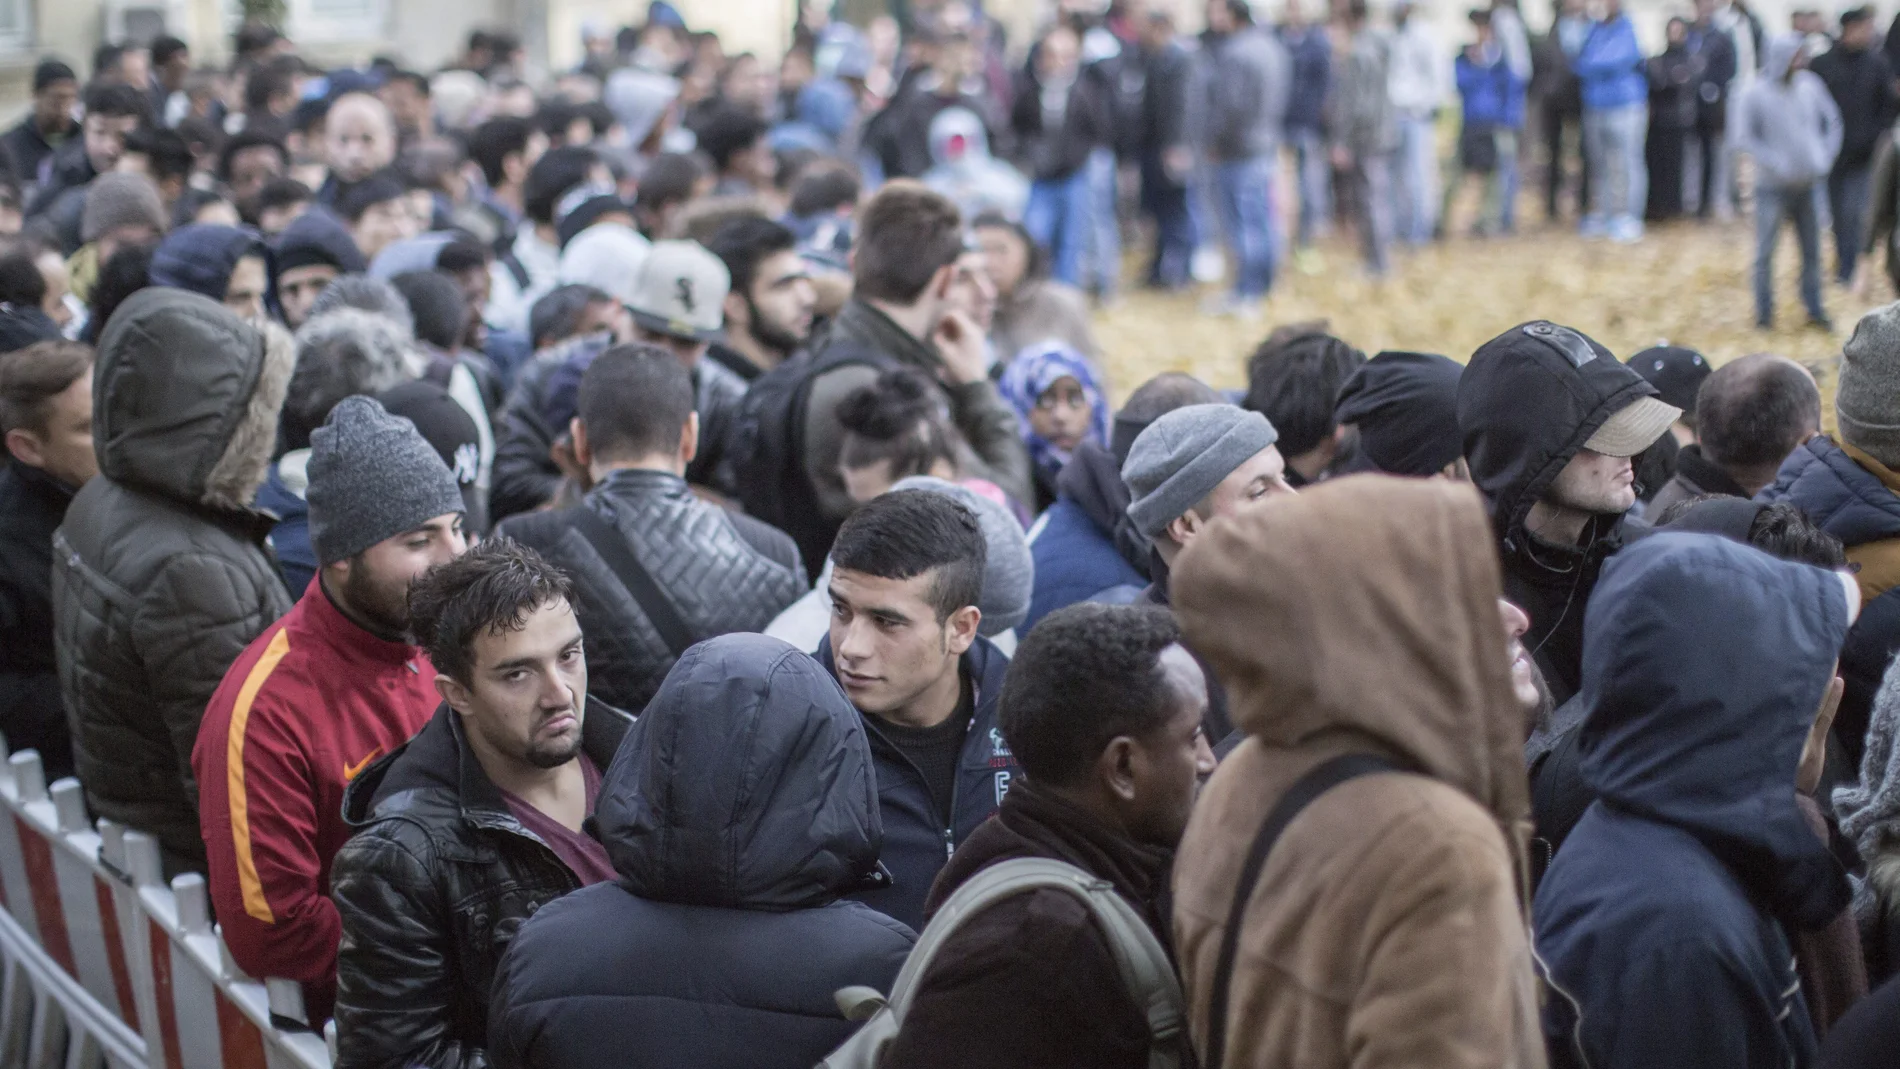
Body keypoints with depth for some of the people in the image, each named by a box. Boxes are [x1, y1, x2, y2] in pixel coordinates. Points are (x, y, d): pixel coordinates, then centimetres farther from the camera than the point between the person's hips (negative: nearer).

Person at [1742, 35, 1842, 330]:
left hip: (1807, 184, 4)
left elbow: (1832, 122, 11)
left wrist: (1825, 158, 1)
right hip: (1774, 186, -4)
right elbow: (1749, 138, -9)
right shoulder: (1755, 94, -11)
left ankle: (1815, 310, 19)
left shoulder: (1810, 85, 0)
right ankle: (1764, 312, 12)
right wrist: (1778, 166, -17)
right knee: (1766, 251, 1)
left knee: (1812, 250, 9)